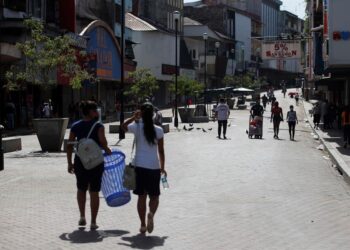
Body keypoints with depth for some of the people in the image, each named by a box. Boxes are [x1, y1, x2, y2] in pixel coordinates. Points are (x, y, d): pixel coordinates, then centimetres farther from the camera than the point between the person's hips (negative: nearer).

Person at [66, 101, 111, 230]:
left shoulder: (75, 126, 3)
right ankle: (93, 222, 7)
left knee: (81, 189, 24)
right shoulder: (98, 126, -9)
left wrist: (70, 163, 9)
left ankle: (82, 216, 18)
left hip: (80, 162, 3)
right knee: (94, 192, 6)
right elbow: (103, 142, -21)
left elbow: (70, 145, 2)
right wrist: (107, 150, 0)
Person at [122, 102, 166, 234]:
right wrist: (162, 168, 11)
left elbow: (123, 126, 18)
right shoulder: (158, 130, -3)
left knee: (141, 196, 10)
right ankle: (151, 213, -20)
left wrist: (133, 117, 9)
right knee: (154, 196, 10)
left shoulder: (136, 127, -4)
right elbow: (161, 151, 1)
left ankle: (143, 225, 10)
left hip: (139, 165, 0)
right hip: (154, 167, 0)